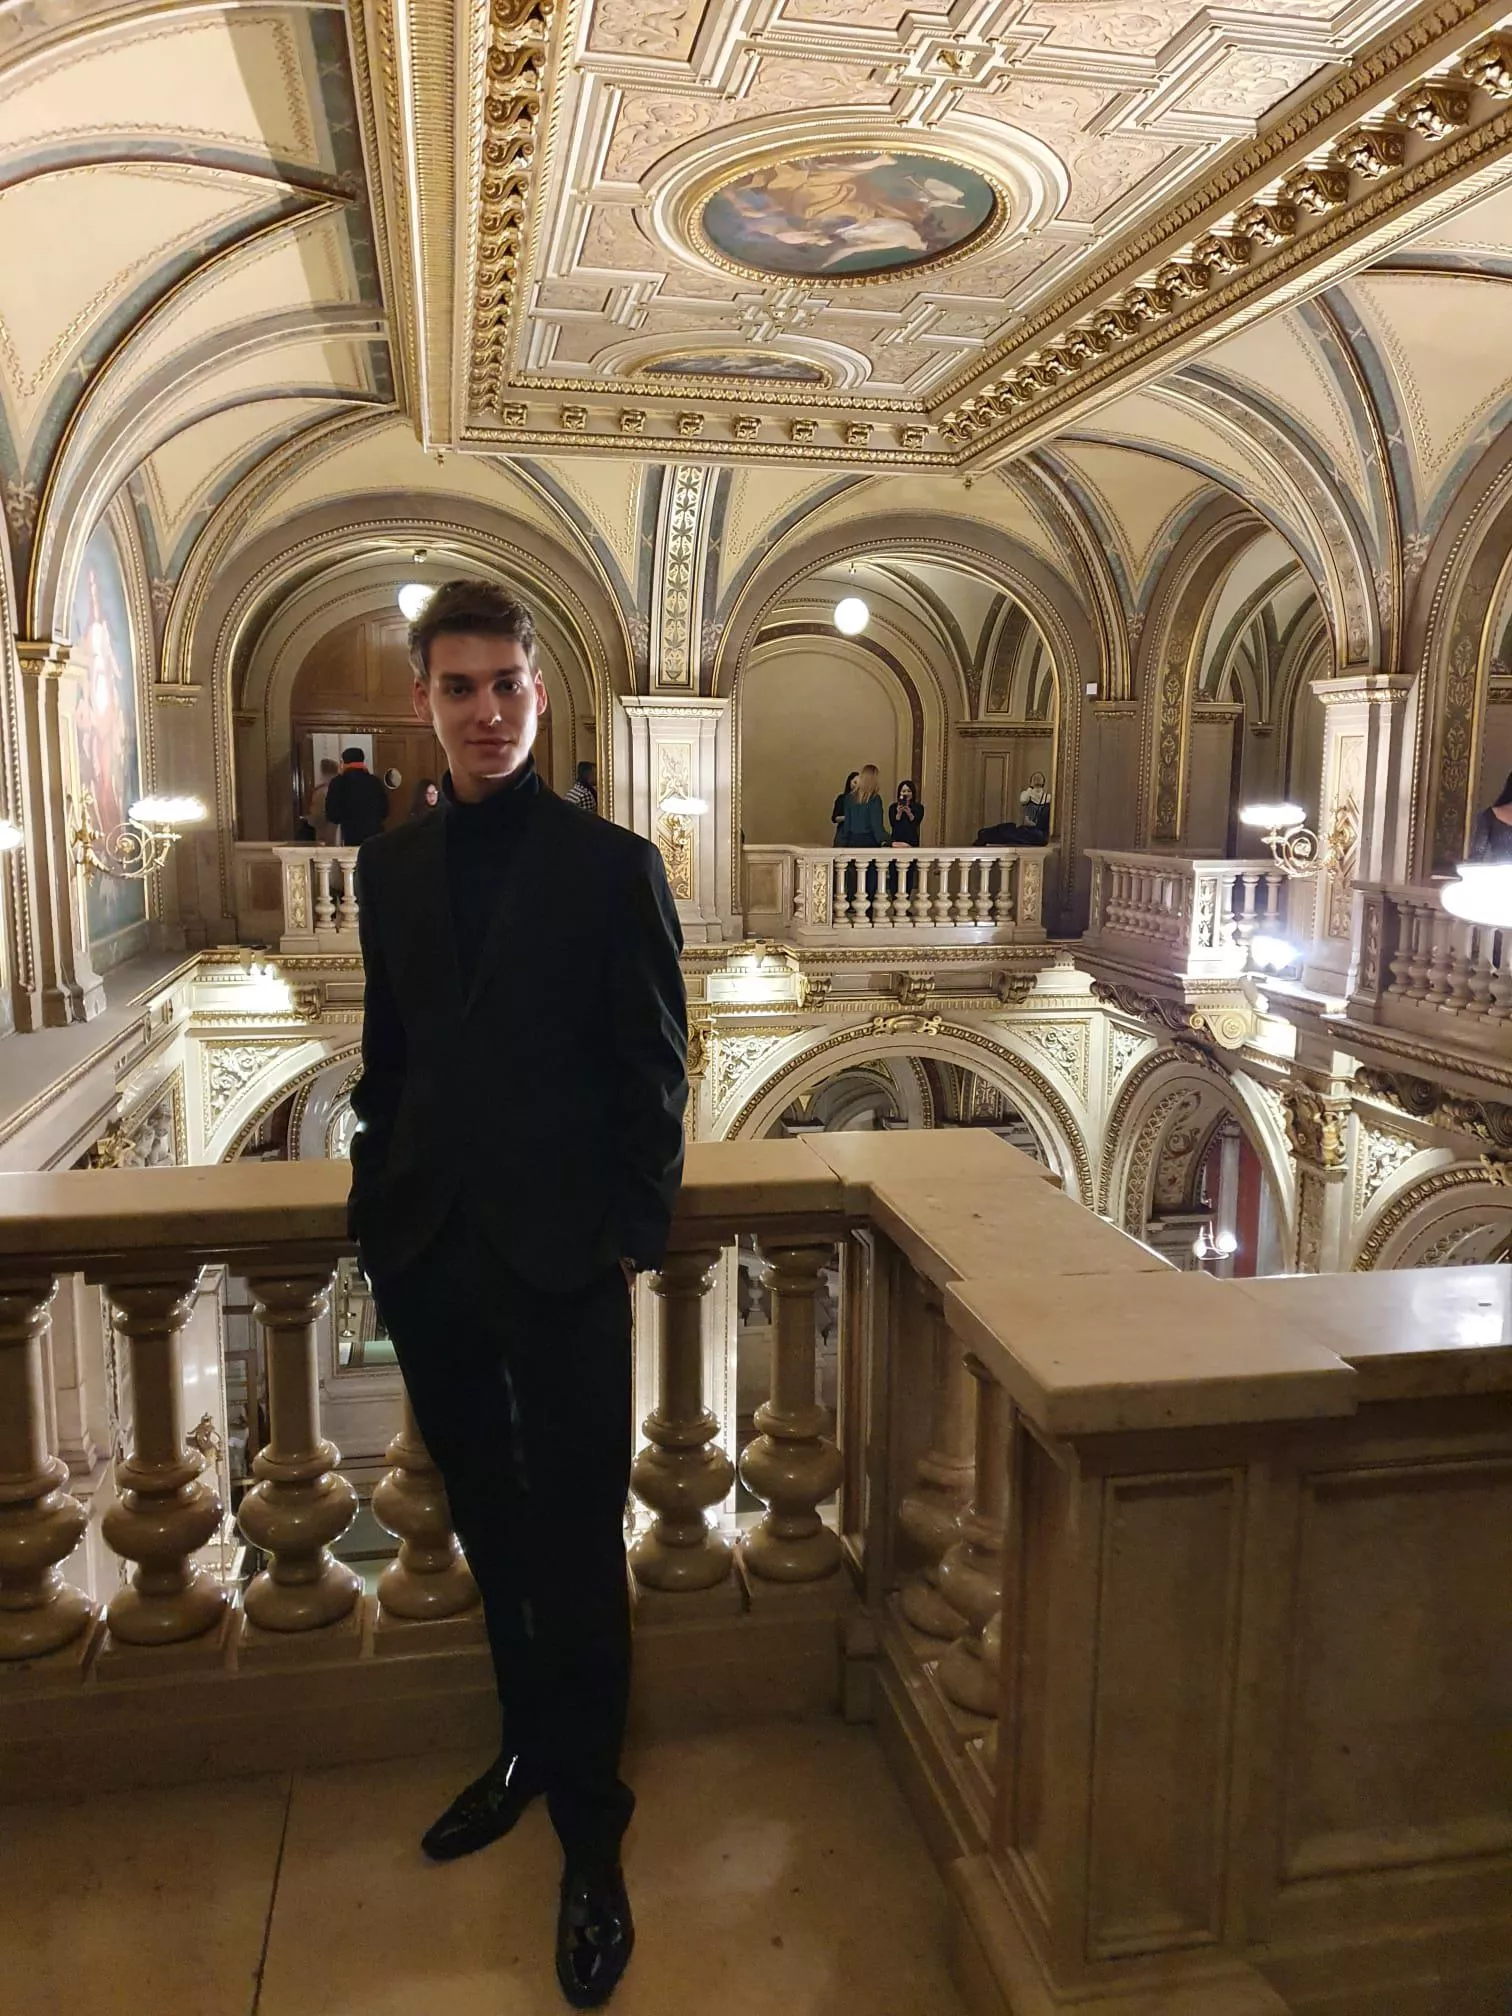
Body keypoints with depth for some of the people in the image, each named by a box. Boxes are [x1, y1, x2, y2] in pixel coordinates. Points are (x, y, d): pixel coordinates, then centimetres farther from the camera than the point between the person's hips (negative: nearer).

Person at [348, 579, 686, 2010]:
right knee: (491, 1529, 19)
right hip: (428, 1259, 5)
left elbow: (653, 1071, -5)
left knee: (577, 1547, 6)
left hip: (561, 1261, -4)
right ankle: (529, 1747, 39)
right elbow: (386, 1057, 12)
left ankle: (589, 1825, 22)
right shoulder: (390, 867, 7)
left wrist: (633, 1232, -7)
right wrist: (376, 1210, 8)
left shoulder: (612, 865, -6)